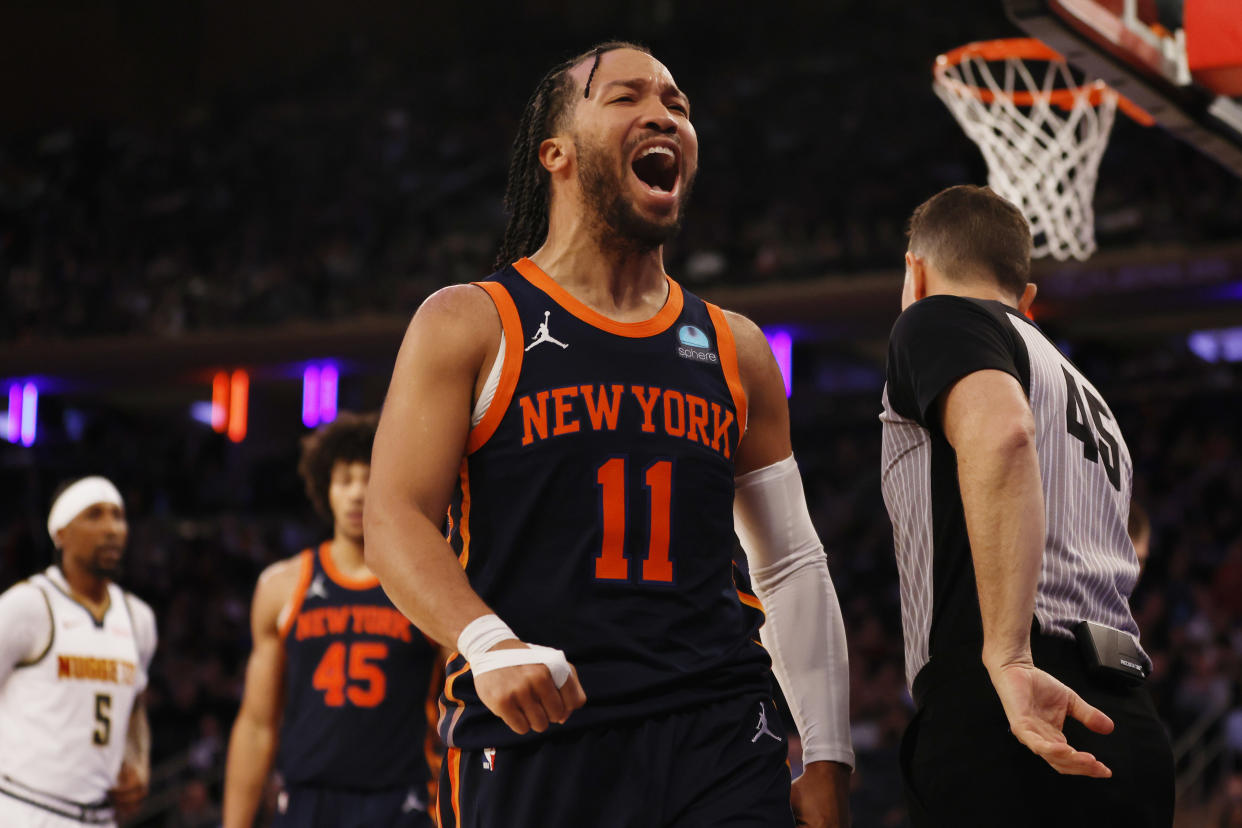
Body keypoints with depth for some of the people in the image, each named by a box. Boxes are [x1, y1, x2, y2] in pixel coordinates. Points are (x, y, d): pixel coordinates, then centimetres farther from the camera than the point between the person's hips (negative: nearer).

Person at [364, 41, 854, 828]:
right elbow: (396, 522, -5)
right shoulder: (470, 324, 4)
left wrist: (826, 756, 11)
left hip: (718, 737, 3)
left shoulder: (734, 349, 16)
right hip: (532, 739, -3)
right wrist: (488, 643, -24)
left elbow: (793, 565, 18)